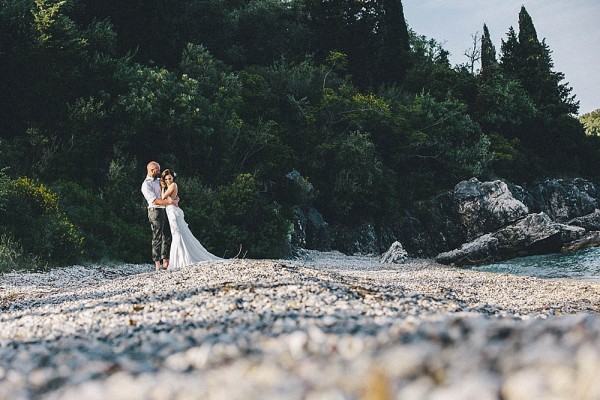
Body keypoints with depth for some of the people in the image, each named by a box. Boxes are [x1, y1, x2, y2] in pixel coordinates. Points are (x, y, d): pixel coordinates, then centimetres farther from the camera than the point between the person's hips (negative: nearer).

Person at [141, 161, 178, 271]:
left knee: (167, 236, 7)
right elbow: (155, 201, -18)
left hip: (164, 211, 8)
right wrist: (170, 202, -20)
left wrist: (175, 198, 3)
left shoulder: (158, 181, 17)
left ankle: (165, 262, 11)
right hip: (156, 211, -8)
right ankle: (157, 264, -7)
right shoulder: (146, 185, -9)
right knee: (157, 238, -8)